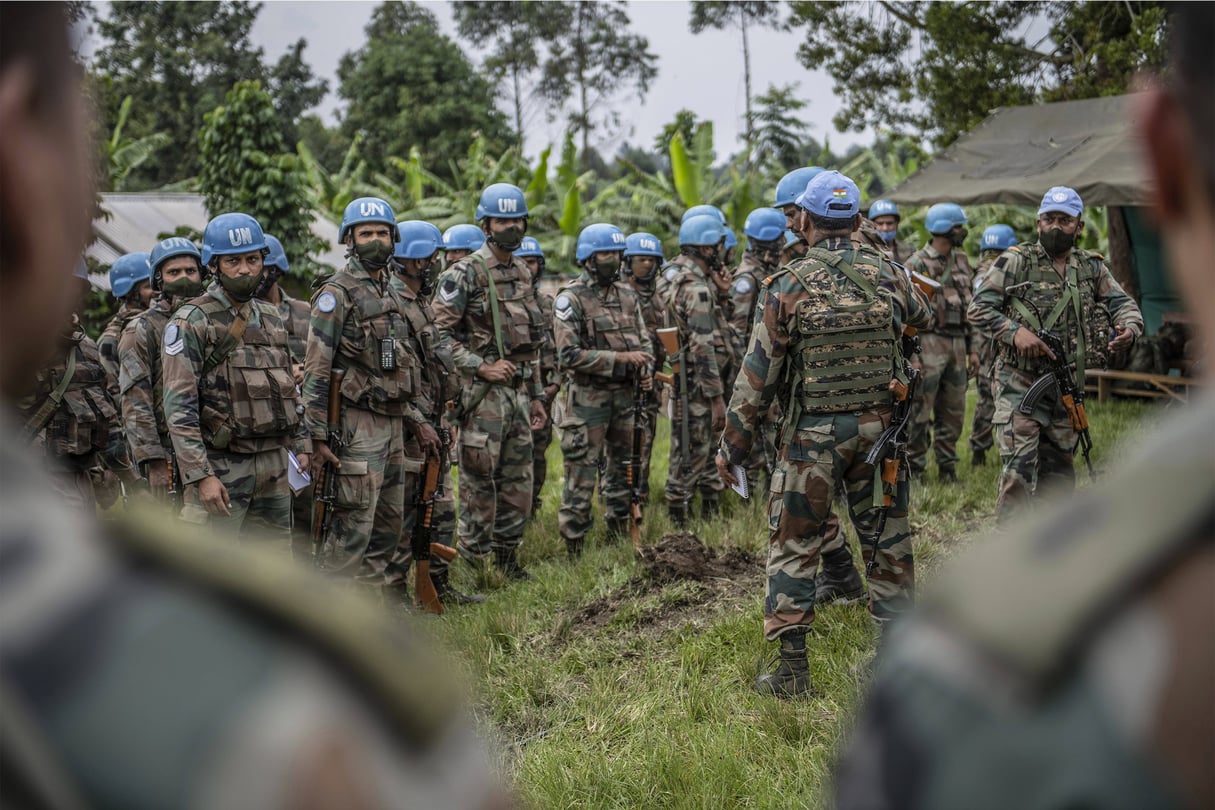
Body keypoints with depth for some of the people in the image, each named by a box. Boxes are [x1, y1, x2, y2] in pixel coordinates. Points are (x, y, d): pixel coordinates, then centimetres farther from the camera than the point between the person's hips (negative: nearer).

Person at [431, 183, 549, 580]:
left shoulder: (523, 273, 16)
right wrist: (480, 367, -18)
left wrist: (536, 395, 19)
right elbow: (441, 331, -13)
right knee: (479, 480, -4)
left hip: (519, 391, 7)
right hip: (483, 394, -7)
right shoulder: (465, 273, -8)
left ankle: (507, 555, 22)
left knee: (518, 478, 10)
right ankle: (471, 562, 4)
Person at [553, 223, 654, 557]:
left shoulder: (627, 293, 10)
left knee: (622, 471, 15)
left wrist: (646, 370, -2)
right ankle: (573, 548, 2)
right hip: (587, 397, -6)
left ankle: (618, 539, 27)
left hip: (625, 395, 6)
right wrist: (620, 358, -20)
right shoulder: (571, 299, -10)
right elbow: (570, 355, -17)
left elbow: (643, 339, 18)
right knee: (581, 477, -5)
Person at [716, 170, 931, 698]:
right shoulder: (888, 275, 1)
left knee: (793, 547, 5)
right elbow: (925, 325, 15)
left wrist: (732, 447, 0)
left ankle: (792, 670, 6)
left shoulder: (790, 286, -10)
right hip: (880, 428, 4)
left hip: (812, 435, -3)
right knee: (887, 542, 13)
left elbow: (758, 377, -7)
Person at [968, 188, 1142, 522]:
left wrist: (1130, 328, -12)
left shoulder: (1092, 267, 9)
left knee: (1059, 472, 13)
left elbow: (1124, 303, 12)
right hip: (1020, 383, -5)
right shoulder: (1015, 261, -5)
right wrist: (1015, 332, -22)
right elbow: (979, 309, -6)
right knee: (1019, 469, -13)